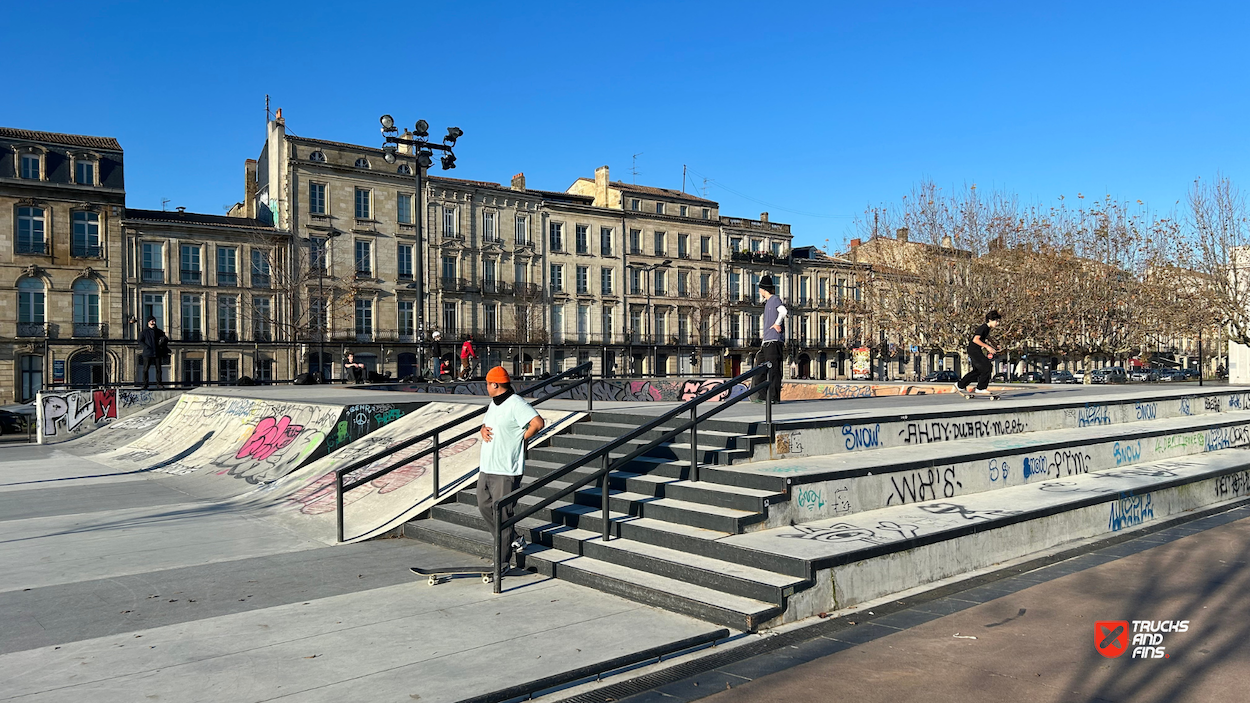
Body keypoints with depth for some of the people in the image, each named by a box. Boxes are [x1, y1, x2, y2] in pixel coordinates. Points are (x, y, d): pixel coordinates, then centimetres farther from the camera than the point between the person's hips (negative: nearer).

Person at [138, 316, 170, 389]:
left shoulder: (159, 331, 14)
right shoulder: (144, 332, 7)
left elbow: (165, 340, 20)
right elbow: (140, 341, 1)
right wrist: (147, 347, -13)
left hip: (157, 353, 2)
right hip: (147, 353, -2)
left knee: (158, 369, 1)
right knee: (145, 369, -3)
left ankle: (158, 384, 6)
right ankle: (145, 384, 3)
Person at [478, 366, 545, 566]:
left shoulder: (516, 404, -16)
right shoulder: (493, 403, 15)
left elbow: (538, 423, -24)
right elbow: (486, 423, 26)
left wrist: (520, 438, -12)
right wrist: (483, 430, 2)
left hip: (505, 470, -10)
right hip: (486, 467, 10)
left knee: (502, 514, -5)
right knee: (484, 507, 16)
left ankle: (502, 562, 2)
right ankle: (514, 540, 31)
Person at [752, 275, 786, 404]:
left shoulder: (775, 299, -3)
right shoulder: (767, 303, 24)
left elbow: (783, 311, -23)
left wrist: (777, 324, -11)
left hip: (774, 341, -9)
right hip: (767, 342, 9)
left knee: (773, 369, -10)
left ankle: (774, 397, -10)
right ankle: (758, 395, 12)